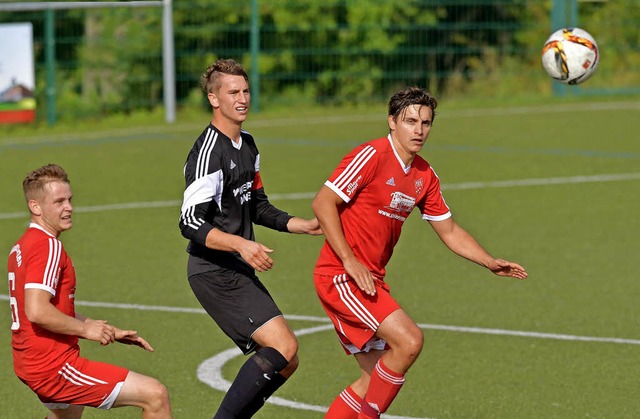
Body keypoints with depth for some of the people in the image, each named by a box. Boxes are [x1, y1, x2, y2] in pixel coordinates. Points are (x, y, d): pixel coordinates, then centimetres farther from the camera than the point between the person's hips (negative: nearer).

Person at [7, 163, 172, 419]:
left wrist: (109, 331, 16)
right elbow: (37, 311, -29)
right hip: (55, 367, -11)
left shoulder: (23, 246, 15)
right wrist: (86, 328, -16)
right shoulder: (48, 246, -16)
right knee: (155, 395, -14)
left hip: (31, 364, 11)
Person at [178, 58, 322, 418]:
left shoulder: (248, 146, 14)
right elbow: (191, 223, -21)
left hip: (239, 272, 10)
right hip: (215, 275, -10)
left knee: (286, 361, 8)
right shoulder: (209, 153, -16)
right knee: (283, 347, -19)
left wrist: (304, 225, 16)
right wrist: (240, 244, -31)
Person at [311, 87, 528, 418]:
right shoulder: (372, 156, -14)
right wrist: (350, 261, -22)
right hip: (339, 276, -9)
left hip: (371, 278, 9)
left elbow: (449, 231, 19)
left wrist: (490, 263, 6)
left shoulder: (425, 176, 11)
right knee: (409, 340, -22)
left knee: (374, 380, 8)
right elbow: (322, 203, -17)